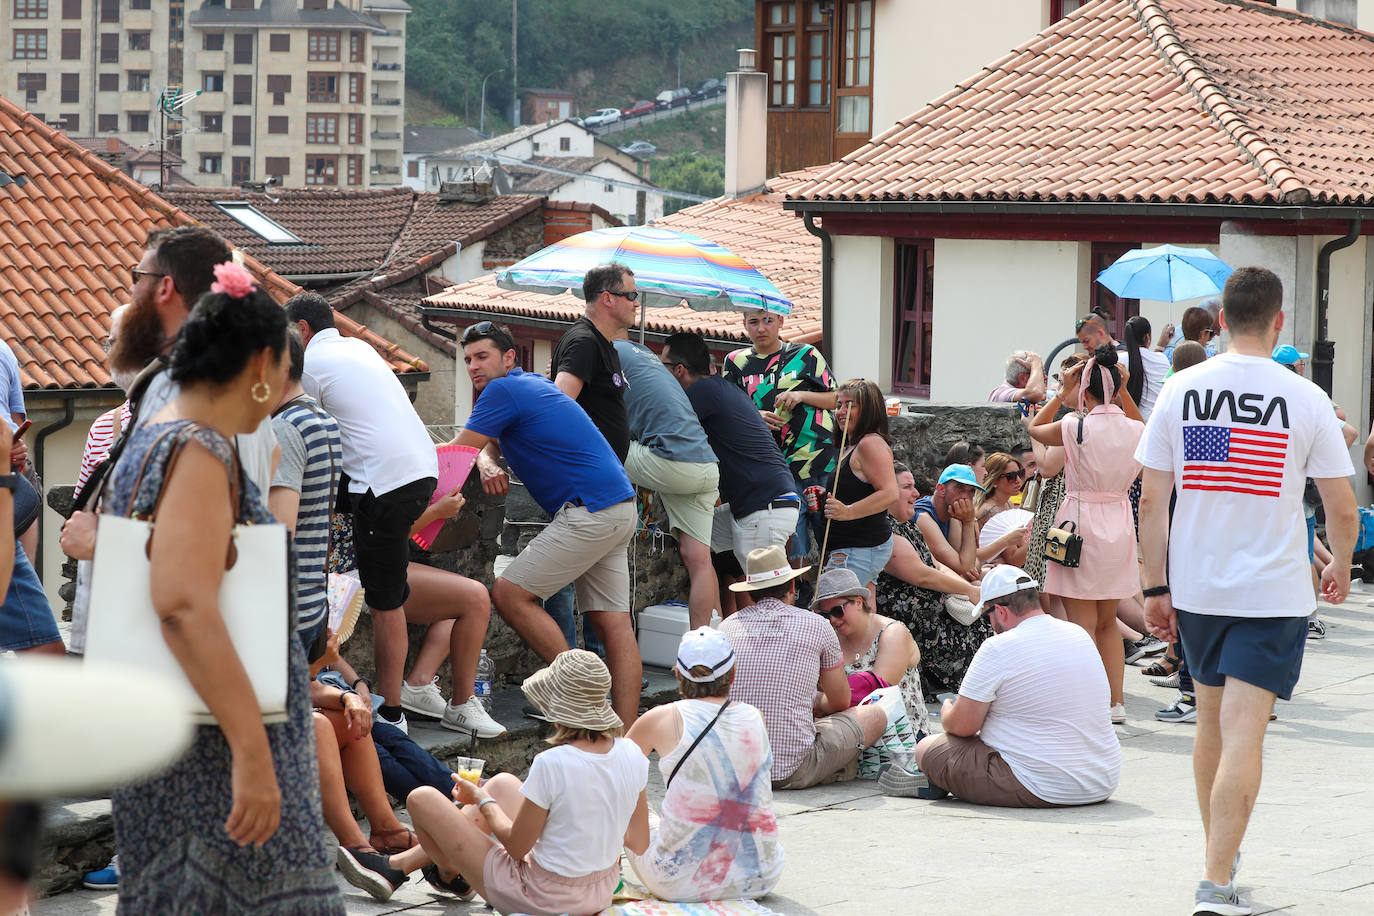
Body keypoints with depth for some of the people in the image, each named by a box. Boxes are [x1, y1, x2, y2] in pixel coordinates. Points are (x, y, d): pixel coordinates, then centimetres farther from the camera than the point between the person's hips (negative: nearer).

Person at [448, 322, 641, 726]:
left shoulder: (503, 390, -8)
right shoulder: (531, 383, 21)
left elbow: (455, 452, -5)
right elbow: (482, 444, 23)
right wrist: (486, 463, 0)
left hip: (590, 511, -10)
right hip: (618, 509, 10)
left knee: (509, 594, -8)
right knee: (611, 621, 4)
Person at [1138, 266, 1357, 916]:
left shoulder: (1179, 391, -2)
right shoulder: (1305, 400, -8)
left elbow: (1151, 502, -2)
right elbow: (1341, 508, -3)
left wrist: (1155, 588, 6)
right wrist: (1341, 569, 16)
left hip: (1195, 586, 3)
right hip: (1273, 590, -3)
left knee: (1211, 721, 20)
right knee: (1242, 733, -7)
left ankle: (1219, 855, 33)